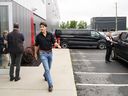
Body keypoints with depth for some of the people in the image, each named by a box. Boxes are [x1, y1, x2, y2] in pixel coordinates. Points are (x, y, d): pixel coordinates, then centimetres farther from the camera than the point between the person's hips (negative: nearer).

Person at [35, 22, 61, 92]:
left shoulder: (50, 35, -3)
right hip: (43, 53, -3)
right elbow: (36, 45, 5)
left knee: (48, 68, 19)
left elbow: (54, 42, -2)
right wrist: (35, 53, 12)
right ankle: (50, 85, -8)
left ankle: (45, 75, 52)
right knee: (47, 69, -12)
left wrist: (57, 45, -24)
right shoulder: (38, 36, -5)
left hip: (50, 53, 3)